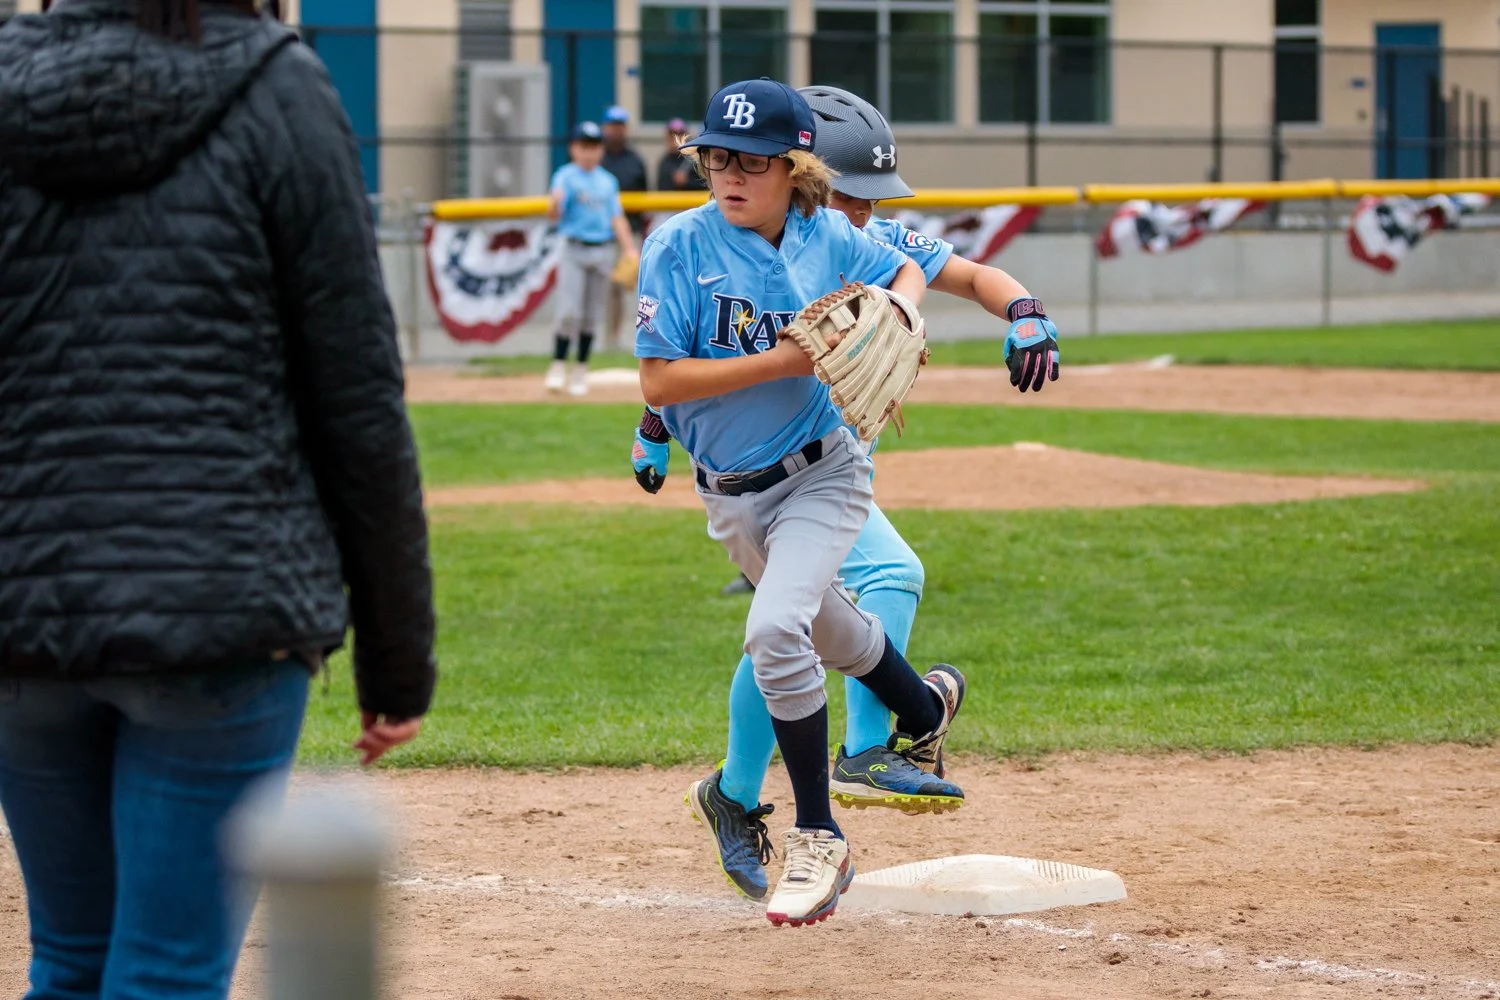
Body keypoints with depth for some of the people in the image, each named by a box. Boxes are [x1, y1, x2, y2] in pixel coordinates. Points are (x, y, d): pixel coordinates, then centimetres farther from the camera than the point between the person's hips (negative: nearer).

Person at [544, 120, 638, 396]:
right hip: (574, 250, -4)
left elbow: (616, 217, 12)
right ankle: (558, 368, -5)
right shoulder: (565, 177, -3)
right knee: (569, 313, -12)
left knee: (592, 316, 7)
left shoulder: (608, 181, 12)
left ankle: (581, 371, 14)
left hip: (603, 252, 4)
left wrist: (629, 249, 2)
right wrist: (554, 205, -37)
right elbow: (554, 214, -14)